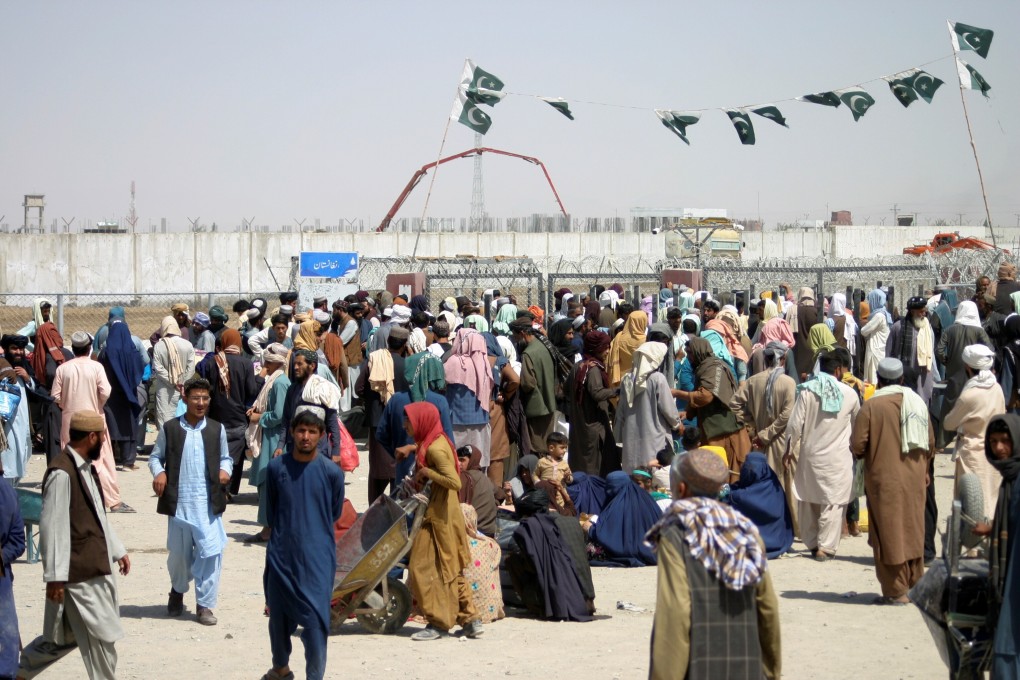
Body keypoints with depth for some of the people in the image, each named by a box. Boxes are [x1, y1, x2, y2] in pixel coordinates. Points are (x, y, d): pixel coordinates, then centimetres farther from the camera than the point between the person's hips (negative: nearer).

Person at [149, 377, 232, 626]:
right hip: (179, 502, 0)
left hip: (209, 503, 0)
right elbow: (156, 456, 9)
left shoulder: (217, 429, 5)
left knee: (211, 552, -7)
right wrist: (158, 472, -10)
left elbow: (225, 457, 17)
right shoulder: (170, 429, 1)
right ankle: (178, 590, 41)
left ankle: (205, 605, 4)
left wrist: (224, 469, -4)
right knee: (178, 553, 12)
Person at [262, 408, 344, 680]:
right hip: (281, 555, 3)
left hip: (317, 558, -3)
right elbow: (270, 512, 12)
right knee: (278, 616, 16)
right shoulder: (276, 468, -1)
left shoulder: (332, 472, -6)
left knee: (315, 621, -8)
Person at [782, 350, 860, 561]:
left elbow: (796, 423, -5)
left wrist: (789, 449, 7)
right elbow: (857, 422, 12)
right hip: (837, 456, -2)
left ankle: (812, 543, 19)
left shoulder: (807, 390, -5)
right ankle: (825, 547, -3)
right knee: (833, 502, 0)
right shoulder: (849, 393, -4)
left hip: (810, 454, 2)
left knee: (807, 500, 13)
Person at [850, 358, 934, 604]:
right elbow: (931, 443, 11)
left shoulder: (871, 406, -10)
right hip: (914, 479, 5)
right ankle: (914, 582, 25)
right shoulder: (918, 403, 5)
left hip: (884, 479, -5)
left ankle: (895, 591, 4)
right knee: (912, 530, 17)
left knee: (889, 533, 2)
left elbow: (857, 445, -12)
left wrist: (865, 454, 11)